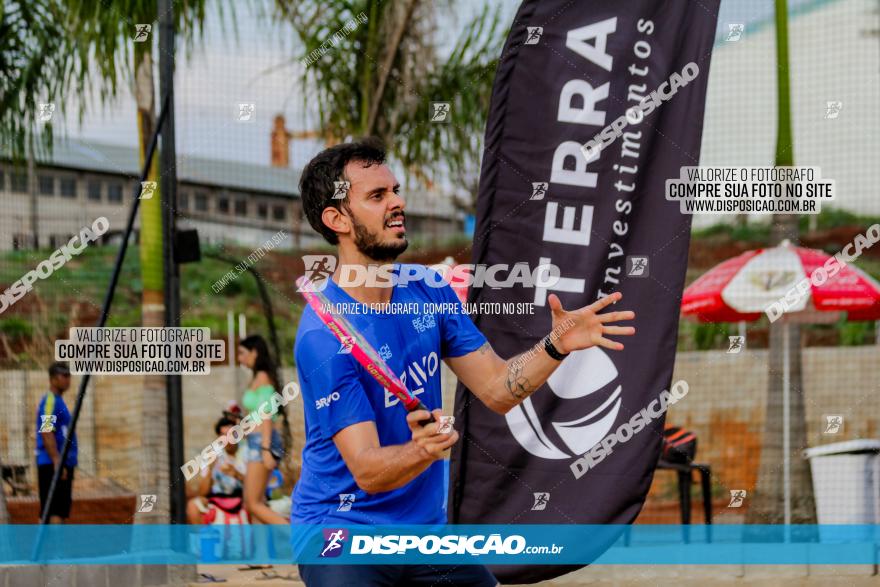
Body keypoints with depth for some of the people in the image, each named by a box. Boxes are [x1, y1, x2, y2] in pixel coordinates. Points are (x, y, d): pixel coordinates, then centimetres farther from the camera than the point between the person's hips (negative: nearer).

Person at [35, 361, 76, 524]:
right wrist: (58, 463, -24)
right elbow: (46, 434, -20)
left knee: (61, 510, 10)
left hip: (62, 464, 10)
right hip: (52, 465, -10)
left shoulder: (58, 401, 19)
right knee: (55, 511, -14)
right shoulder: (50, 401, -12)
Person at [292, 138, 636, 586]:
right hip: (341, 533, -6)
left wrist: (556, 347, -12)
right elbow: (366, 470, -22)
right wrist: (423, 451, -41)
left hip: (425, 529, 7)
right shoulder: (323, 337, -20)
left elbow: (496, 389, 4)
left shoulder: (427, 289, 3)